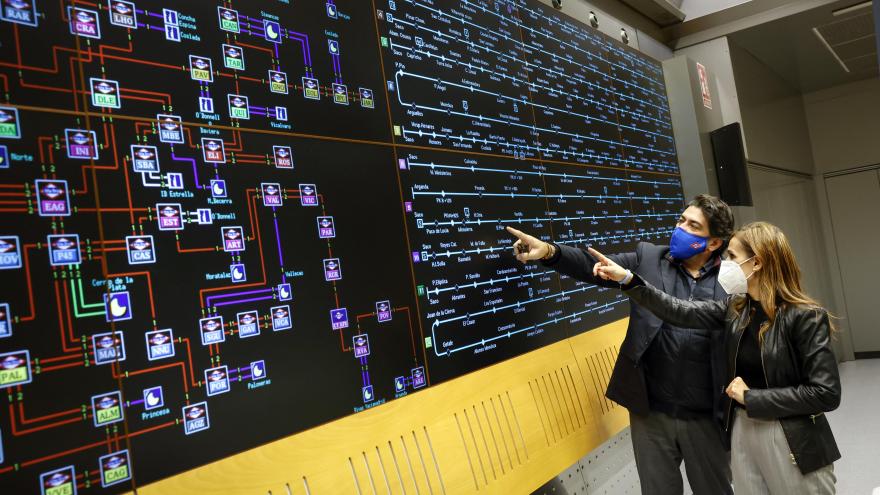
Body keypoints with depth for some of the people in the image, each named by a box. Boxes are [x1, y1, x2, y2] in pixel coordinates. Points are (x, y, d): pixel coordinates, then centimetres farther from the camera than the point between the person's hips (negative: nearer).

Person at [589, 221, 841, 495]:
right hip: (741, 432, 5)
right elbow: (682, 312, -3)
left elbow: (826, 393, -18)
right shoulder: (735, 308, 1)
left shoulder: (805, 317, -16)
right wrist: (627, 278, -8)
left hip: (792, 442, -5)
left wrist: (752, 398, -17)